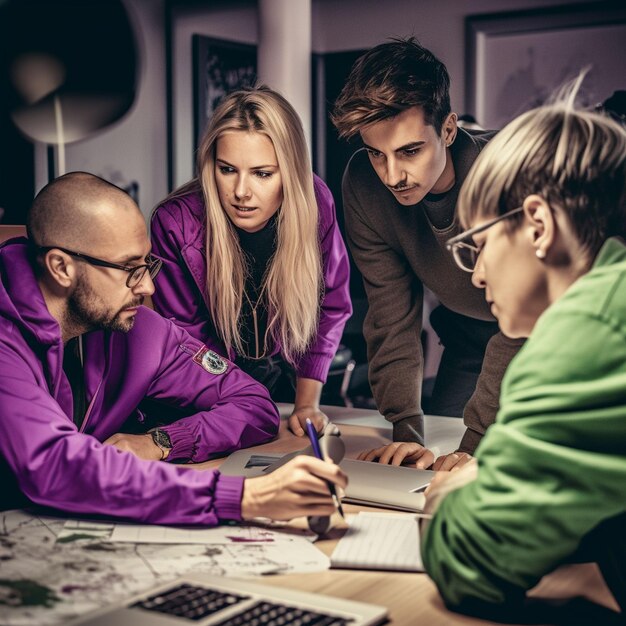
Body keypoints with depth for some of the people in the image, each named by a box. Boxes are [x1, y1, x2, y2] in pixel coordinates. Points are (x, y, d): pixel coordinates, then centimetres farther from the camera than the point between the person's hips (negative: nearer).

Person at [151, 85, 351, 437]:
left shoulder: (315, 204, -20)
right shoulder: (176, 223, -25)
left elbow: (330, 307, -6)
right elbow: (183, 331, -12)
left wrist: (307, 403, -11)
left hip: (285, 373, 1)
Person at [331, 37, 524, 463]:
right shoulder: (364, 182, -21)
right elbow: (393, 314, -16)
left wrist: (477, 446, -37)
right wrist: (407, 432, -24)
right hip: (470, 335, 4)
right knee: (432, 472, 2)